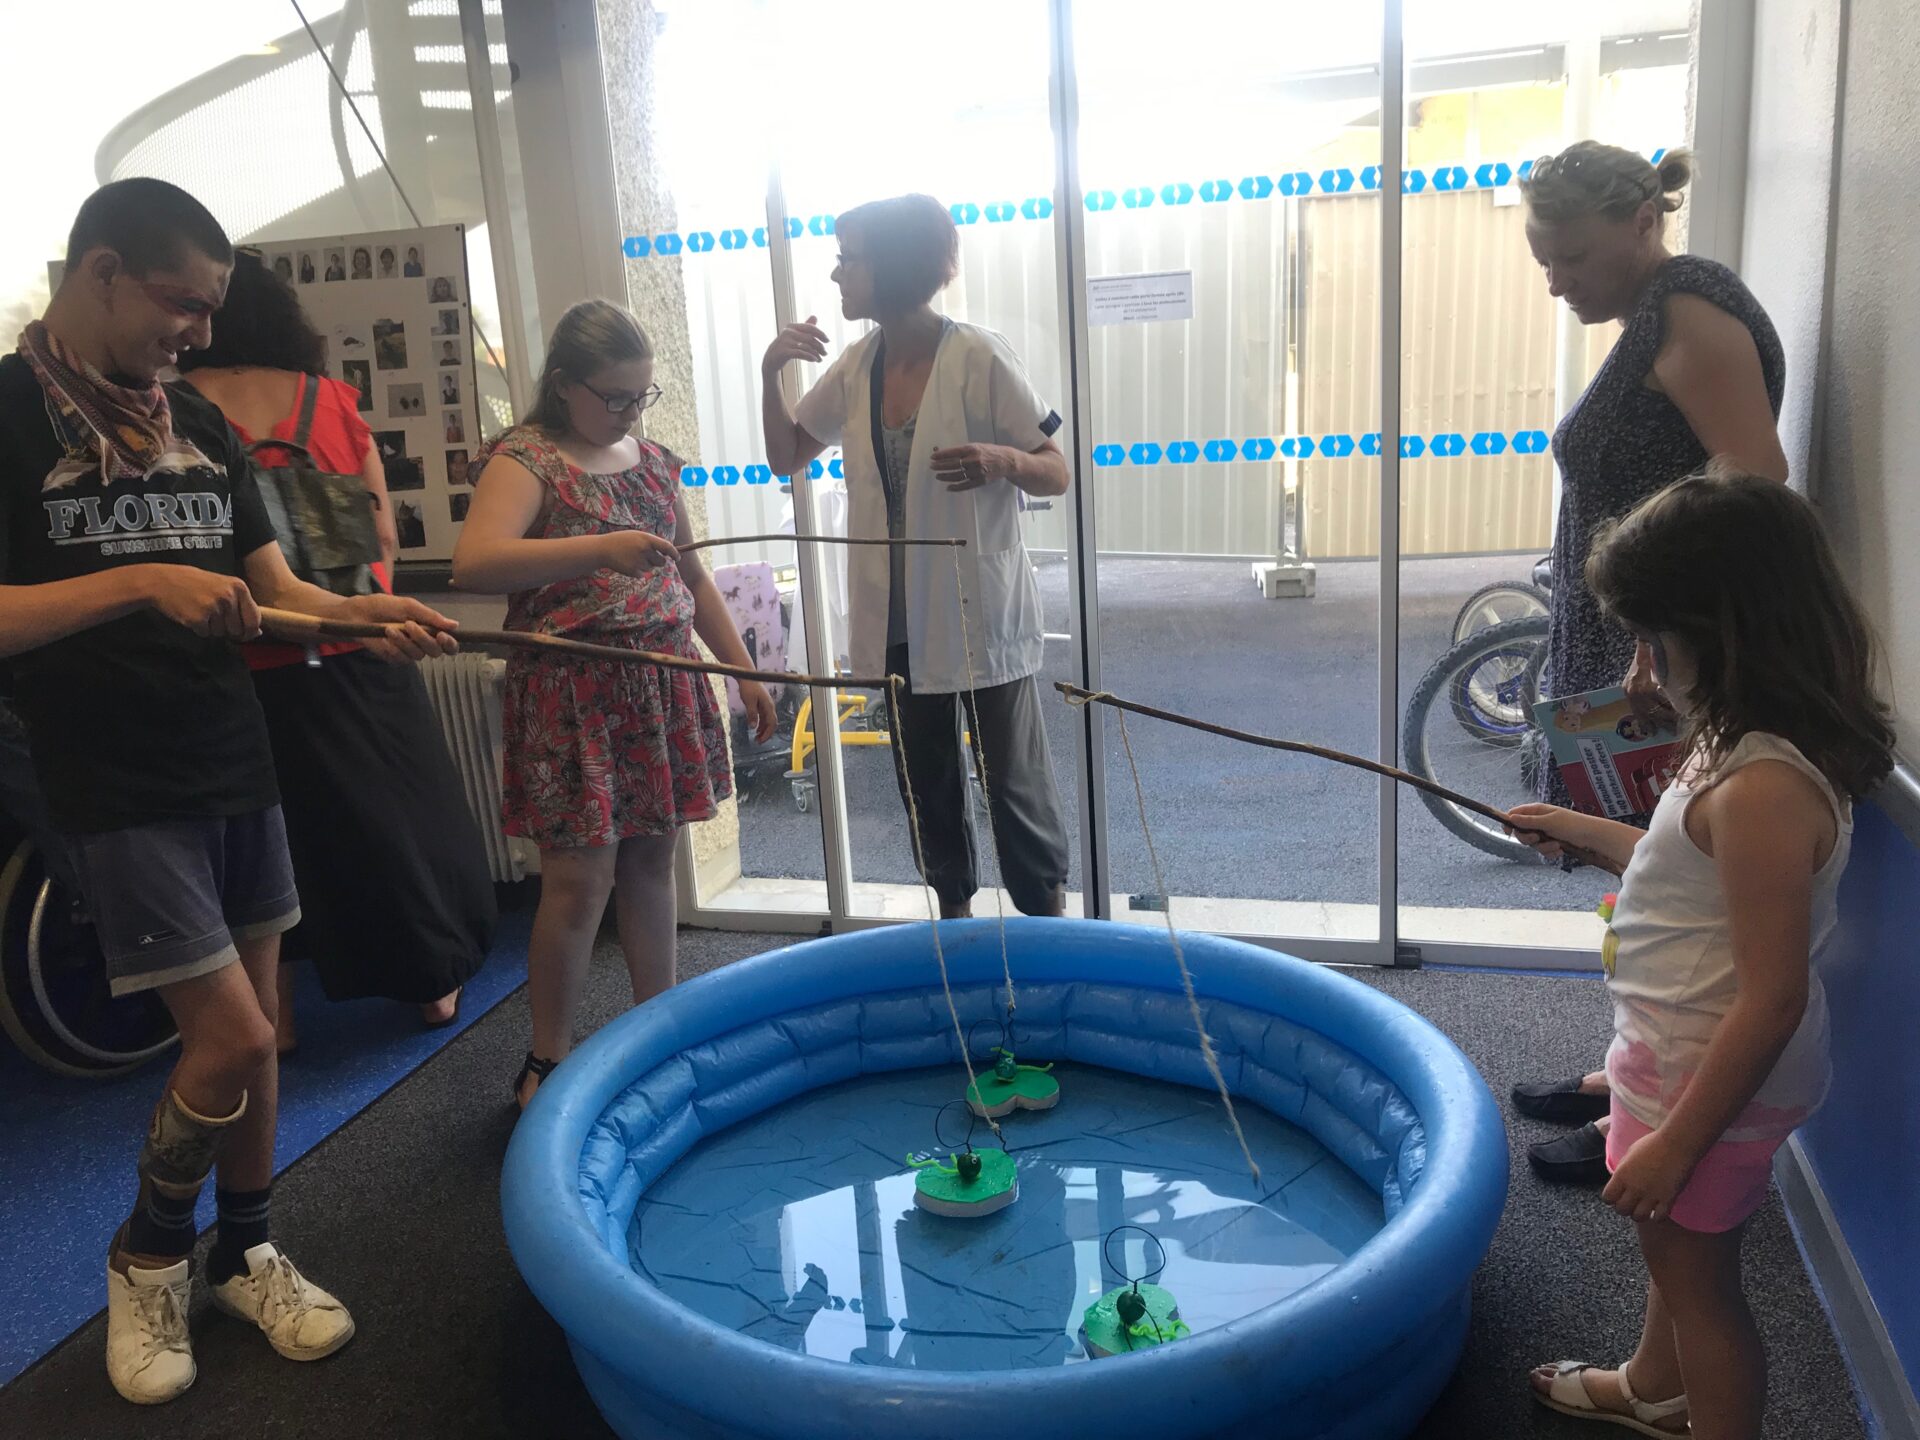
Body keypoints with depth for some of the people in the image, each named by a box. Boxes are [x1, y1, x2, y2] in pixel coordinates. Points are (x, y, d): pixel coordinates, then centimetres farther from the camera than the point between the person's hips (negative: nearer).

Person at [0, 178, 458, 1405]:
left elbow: (275, 590, 10)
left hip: (237, 768, 6)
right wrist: (138, 583, -25)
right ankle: (147, 1258, 21)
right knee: (230, 1037, -7)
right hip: (120, 789, -6)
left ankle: (247, 1254, 30)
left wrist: (367, 615, -9)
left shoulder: (200, 424, 10)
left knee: (256, 1023, 11)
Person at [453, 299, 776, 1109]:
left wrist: (743, 669, 19)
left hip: (665, 686, 6)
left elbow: (691, 575, 22)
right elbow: (473, 564, -25)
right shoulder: (526, 460, -7)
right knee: (579, 876, -3)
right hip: (573, 692, -6)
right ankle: (548, 1061, 12)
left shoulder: (652, 460, 14)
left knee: (652, 860, 12)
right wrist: (601, 548, -33)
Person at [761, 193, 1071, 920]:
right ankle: (955, 925, 35)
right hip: (897, 617, 6)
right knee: (925, 784, 16)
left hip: (981, 614, -6)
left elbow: (1056, 475, -9)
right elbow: (786, 457, 12)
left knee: (1014, 785, 3)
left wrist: (1003, 460, -31)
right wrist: (770, 374, -4)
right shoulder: (857, 365, 4)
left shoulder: (977, 357, -13)